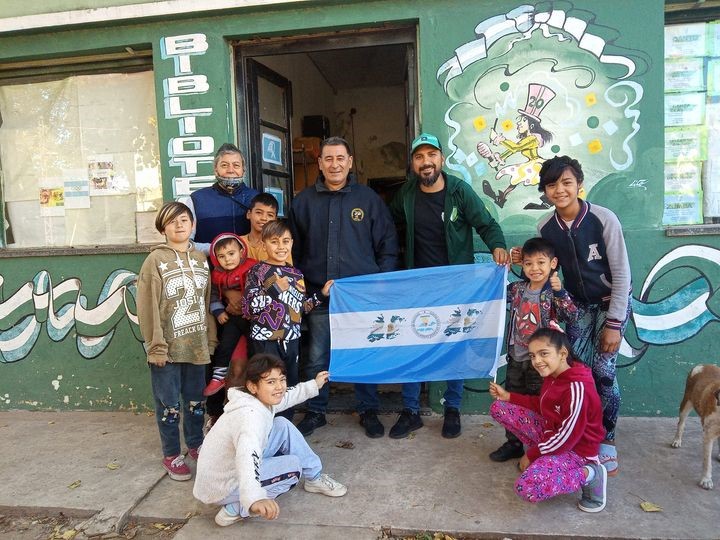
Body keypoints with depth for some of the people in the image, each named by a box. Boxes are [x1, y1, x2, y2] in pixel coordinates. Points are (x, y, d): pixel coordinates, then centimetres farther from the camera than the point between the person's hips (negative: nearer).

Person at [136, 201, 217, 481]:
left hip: (196, 345, 4)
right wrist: (156, 346, -13)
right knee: (168, 404, 8)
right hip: (167, 347, -4)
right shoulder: (156, 260, -7)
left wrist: (210, 339, 6)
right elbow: (148, 306, -10)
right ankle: (171, 456, 25)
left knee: (196, 400, 16)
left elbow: (207, 301, 8)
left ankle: (195, 444, 36)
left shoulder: (200, 258, 7)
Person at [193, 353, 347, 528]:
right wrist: (253, 498, -70)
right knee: (293, 465, -10)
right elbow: (247, 455, -54)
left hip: (233, 468, 8)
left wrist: (314, 385, 23)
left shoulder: (259, 399, -7)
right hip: (221, 488, -8)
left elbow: (285, 397, 18)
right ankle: (235, 510, -7)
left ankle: (315, 478, 17)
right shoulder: (250, 416, -34)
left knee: (282, 425, 3)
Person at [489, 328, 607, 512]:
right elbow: (543, 405, 13)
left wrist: (531, 454, -14)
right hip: (551, 432, 9)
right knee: (498, 408, 1)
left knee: (526, 488, -31)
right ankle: (542, 457, 9)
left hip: (575, 449, -9)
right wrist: (508, 396, 5)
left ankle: (589, 475, -9)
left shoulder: (577, 388, -31)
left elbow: (567, 438, -26)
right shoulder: (552, 374, -5)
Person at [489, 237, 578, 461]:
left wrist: (559, 291, -34)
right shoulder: (517, 288, 1)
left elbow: (571, 315, -23)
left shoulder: (554, 293, -11)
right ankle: (513, 444, 33)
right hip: (516, 358, 5)